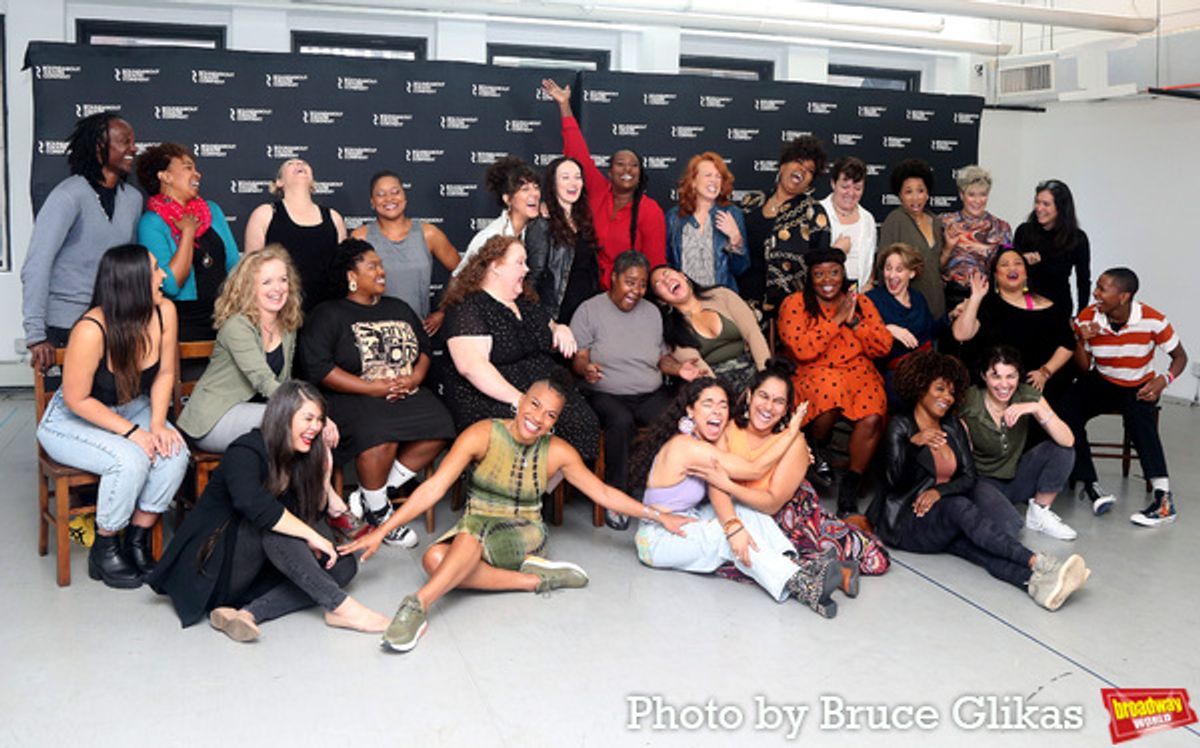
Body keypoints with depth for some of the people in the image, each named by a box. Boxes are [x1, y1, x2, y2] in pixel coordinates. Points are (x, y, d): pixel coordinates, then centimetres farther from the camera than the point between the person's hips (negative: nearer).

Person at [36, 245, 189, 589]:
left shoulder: (164, 311, -16)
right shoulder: (92, 330, -31)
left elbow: (165, 374, -3)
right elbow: (76, 399, -22)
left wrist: (158, 424, -14)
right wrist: (131, 432, -24)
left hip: (131, 409, 5)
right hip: (72, 419, -5)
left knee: (174, 453, -24)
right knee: (130, 460, -32)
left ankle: (138, 541, -5)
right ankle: (104, 551, -8)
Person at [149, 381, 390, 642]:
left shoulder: (298, 460, 7)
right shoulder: (245, 453, -17)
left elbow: (317, 511, 7)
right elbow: (254, 505, -36)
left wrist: (324, 472, -5)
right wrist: (311, 536, -33)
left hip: (256, 575, 8)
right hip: (214, 570, -8)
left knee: (343, 565, -9)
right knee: (272, 523, -33)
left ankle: (249, 613, -28)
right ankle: (339, 606, -35)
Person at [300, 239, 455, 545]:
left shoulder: (399, 309, 24)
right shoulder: (329, 315, 4)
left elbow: (425, 347, 21)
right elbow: (319, 368, -9)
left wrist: (415, 377, -3)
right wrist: (373, 387, -15)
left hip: (406, 393, 6)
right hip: (353, 397, -5)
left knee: (440, 427, -24)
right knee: (381, 436, -37)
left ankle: (369, 495, -12)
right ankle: (378, 511, -10)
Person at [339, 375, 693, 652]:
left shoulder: (557, 452, -4)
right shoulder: (482, 435, -11)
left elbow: (603, 493, 7)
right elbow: (434, 488, -16)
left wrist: (658, 516, 6)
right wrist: (380, 533, -22)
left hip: (524, 536, -1)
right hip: (471, 536, 1)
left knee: (475, 530, -36)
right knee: (434, 559, -34)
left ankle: (418, 606, -40)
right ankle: (535, 578, -26)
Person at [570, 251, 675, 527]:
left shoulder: (652, 312, 17)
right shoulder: (590, 310, 3)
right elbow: (578, 359, -3)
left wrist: (680, 369, -1)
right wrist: (586, 369, -26)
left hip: (651, 395, 4)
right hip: (605, 394, -3)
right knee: (621, 421, -37)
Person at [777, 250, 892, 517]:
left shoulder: (861, 302, 11)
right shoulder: (795, 304, 0)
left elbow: (884, 347, 4)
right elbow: (802, 349, -15)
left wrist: (854, 320, -8)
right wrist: (837, 319, -12)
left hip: (857, 372, 3)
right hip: (812, 375, -3)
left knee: (873, 418, -27)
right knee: (831, 388, -38)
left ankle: (851, 485, -8)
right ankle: (819, 446, -5)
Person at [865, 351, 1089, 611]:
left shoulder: (952, 425, 15)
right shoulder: (901, 425, -3)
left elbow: (969, 477, 8)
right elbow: (895, 481, -14)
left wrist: (939, 491, -13)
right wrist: (912, 443, -31)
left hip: (945, 522, 5)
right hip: (904, 521, -5)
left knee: (970, 543, -30)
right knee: (960, 506, -34)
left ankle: (1034, 582, -58)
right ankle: (1038, 563, -47)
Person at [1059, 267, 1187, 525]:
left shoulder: (1153, 320, -16)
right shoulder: (1087, 318, -11)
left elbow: (1180, 357, -3)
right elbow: (1084, 369, -4)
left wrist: (1163, 380, -23)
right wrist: (1081, 341, -24)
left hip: (1139, 387, -2)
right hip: (1101, 382, 2)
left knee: (1138, 413, -36)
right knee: (1067, 409, -27)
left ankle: (1164, 496, -38)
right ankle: (1090, 484, -24)